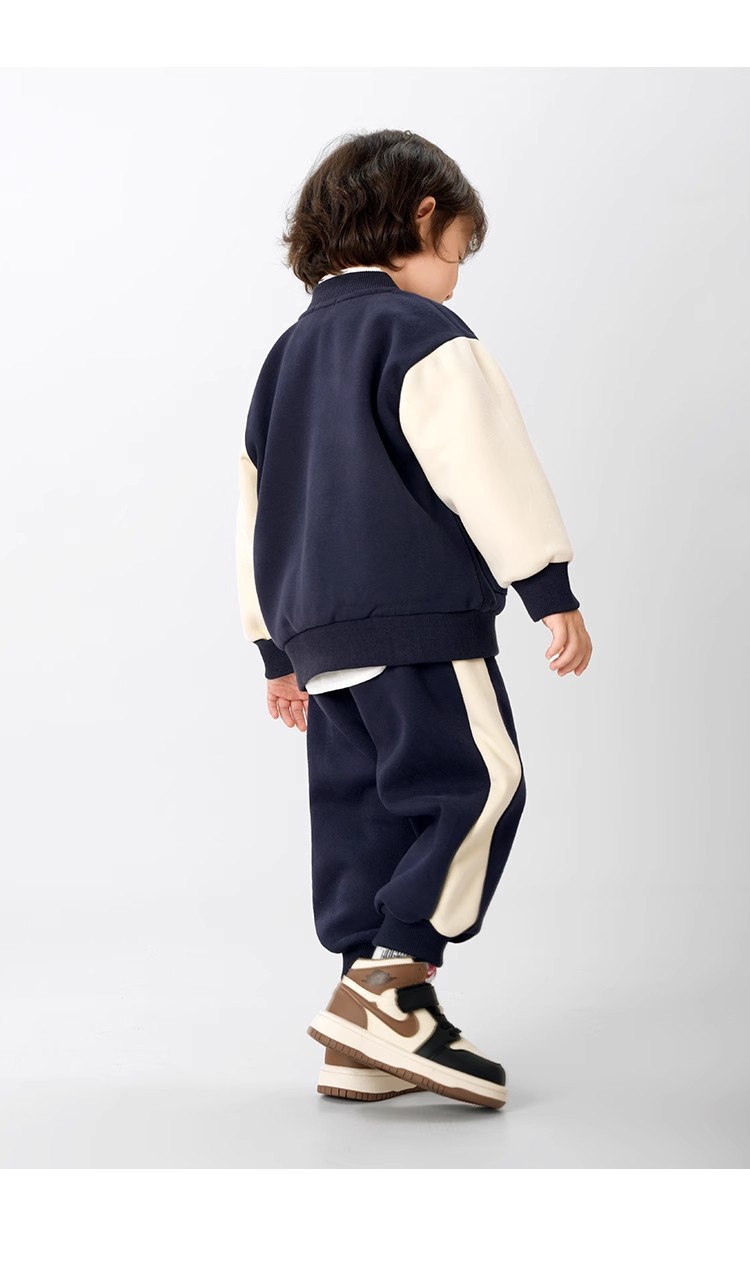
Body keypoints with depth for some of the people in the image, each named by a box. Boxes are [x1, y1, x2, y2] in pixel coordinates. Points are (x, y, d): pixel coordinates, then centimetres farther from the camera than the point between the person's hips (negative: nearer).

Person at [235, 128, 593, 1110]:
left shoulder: (289, 351, 21)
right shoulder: (423, 334, -4)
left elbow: (257, 506, 23)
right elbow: (486, 467, -13)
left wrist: (278, 651, 27)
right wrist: (551, 590, -10)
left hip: (318, 628, 8)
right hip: (420, 619, -8)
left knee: (364, 811, 9)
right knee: (477, 785, -6)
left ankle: (370, 1047, 10)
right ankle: (391, 982, -18)